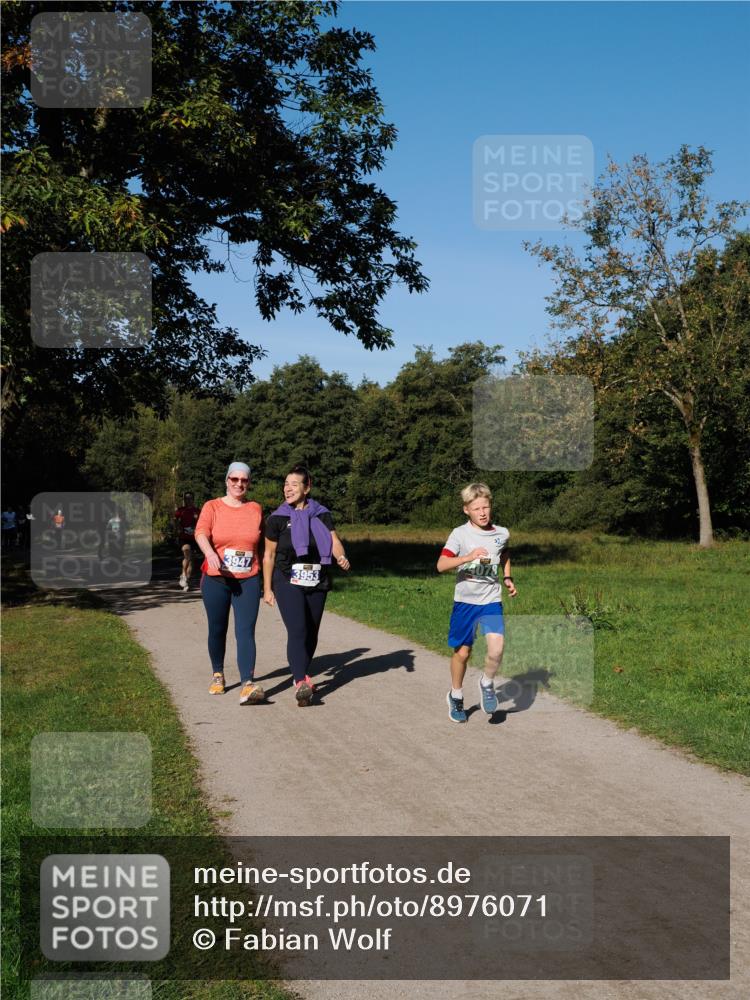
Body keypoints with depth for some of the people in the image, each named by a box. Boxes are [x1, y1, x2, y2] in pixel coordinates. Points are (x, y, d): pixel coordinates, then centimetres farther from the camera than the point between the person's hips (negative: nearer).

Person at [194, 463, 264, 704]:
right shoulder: (212, 507, 0)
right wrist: (210, 552, -39)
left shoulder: (255, 509, 7)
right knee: (217, 629, 12)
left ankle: (248, 685, -21)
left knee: (245, 631, -12)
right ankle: (218, 675, 33)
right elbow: (201, 533, -18)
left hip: (248, 581, 0)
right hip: (216, 580, 0)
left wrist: (264, 574, 14)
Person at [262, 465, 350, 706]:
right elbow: (269, 555, 4)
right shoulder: (277, 518, 0)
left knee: (312, 633, 12)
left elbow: (334, 541, -7)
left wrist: (341, 557, -29)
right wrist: (267, 588, 3)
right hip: (288, 583, -3)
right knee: (297, 631, -17)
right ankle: (300, 683, -23)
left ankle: (302, 674, 33)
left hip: (317, 582, 3)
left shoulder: (322, 515, 4)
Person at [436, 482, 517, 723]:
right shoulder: (460, 534, -9)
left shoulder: (502, 533, 1)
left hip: (492, 600, 1)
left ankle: (487, 684, 12)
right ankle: (456, 696, 33)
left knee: (496, 648, -18)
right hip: (465, 601, -1)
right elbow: (441, 565, -19)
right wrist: (468, 556, -30)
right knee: (462, 652, 9)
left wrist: (508, 578, 11)